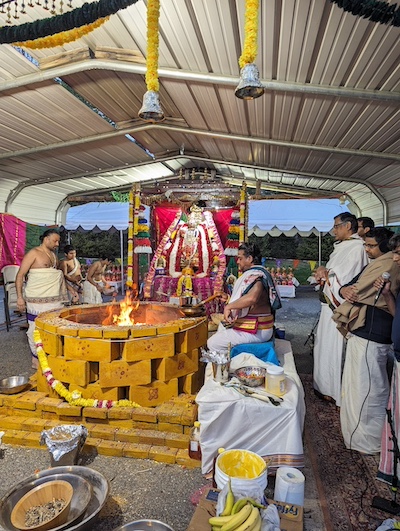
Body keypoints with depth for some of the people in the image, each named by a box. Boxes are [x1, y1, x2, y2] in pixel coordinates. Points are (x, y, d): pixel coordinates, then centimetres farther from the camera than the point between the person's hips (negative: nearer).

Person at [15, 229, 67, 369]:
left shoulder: (53, 255, 14)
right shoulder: (33, 253, -7)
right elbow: (20, 276, -9)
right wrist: (19, 297, -15)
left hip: (54, 300, 7)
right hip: (37, 300, -7)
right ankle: (36, 359, 11)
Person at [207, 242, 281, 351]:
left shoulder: (256, 275, -22)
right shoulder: (257, 273, 13)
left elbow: (251, 297, -42)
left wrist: (228, 306, -30)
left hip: (255, 331, -11)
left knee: (212, 343, -8)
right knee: (221, 326, 29)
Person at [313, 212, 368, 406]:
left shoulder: (356, 248, -17)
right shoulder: (341, 246, 13)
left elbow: (344, 280, -22)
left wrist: (325, 272, -8)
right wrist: (324, 274, -1)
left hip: (339, 308, -10)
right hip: (330, 304, 10)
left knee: (334, 348, 2)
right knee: (325, 345, 18)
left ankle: (334, 392, 18)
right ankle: (325, 386, 33)